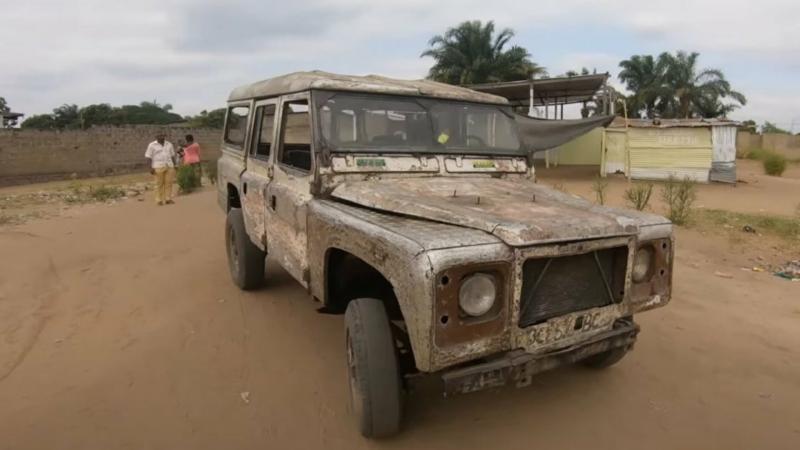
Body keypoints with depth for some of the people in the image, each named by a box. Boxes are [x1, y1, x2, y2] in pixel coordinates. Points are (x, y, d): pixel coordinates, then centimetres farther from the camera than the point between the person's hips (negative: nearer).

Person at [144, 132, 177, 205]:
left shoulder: (169, 144, 11)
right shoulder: (152, 145, 0)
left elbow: (172, 156, 16)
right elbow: (148, 157, -3)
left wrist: (174, 165, 11)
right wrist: (151, 167, -12)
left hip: (169, 166, 4)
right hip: (158, 167, -3)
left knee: (169, 183, 0)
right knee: (159, 184, -2)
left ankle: (168, 199, 5)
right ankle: (159, 200, 3)